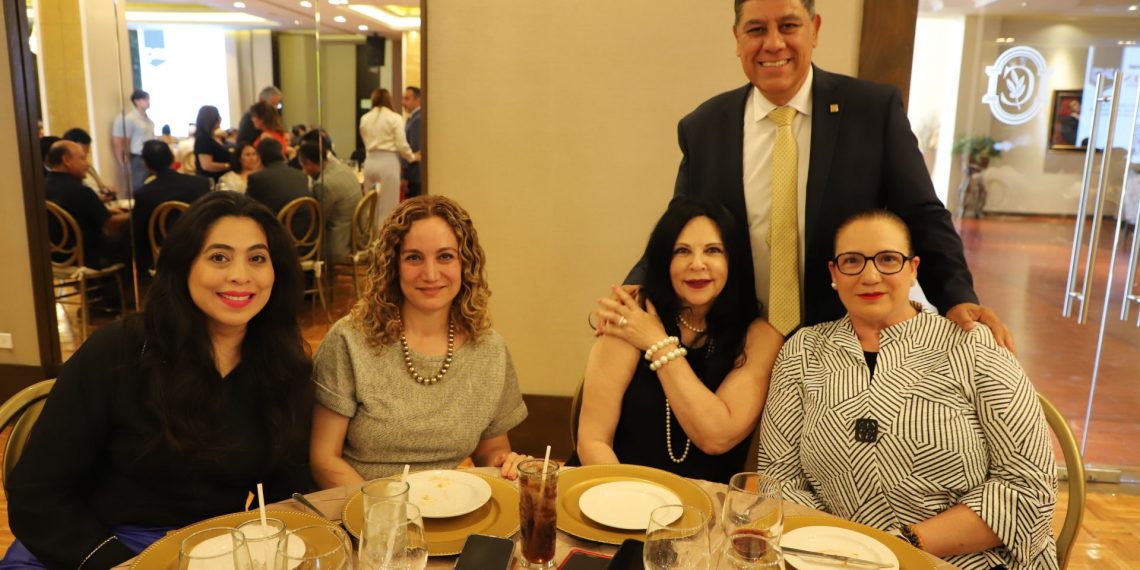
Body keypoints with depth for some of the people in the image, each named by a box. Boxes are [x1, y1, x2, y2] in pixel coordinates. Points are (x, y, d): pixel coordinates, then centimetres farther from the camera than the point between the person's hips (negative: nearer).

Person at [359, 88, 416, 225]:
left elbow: (366, 143, 10)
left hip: (370, 161, 5)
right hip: (388, 162, -5)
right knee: (388, 207, -1)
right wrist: (412, 158, 9)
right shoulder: (395, 118, -4)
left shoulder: (365, 119, 9)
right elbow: (401, 145, -6)